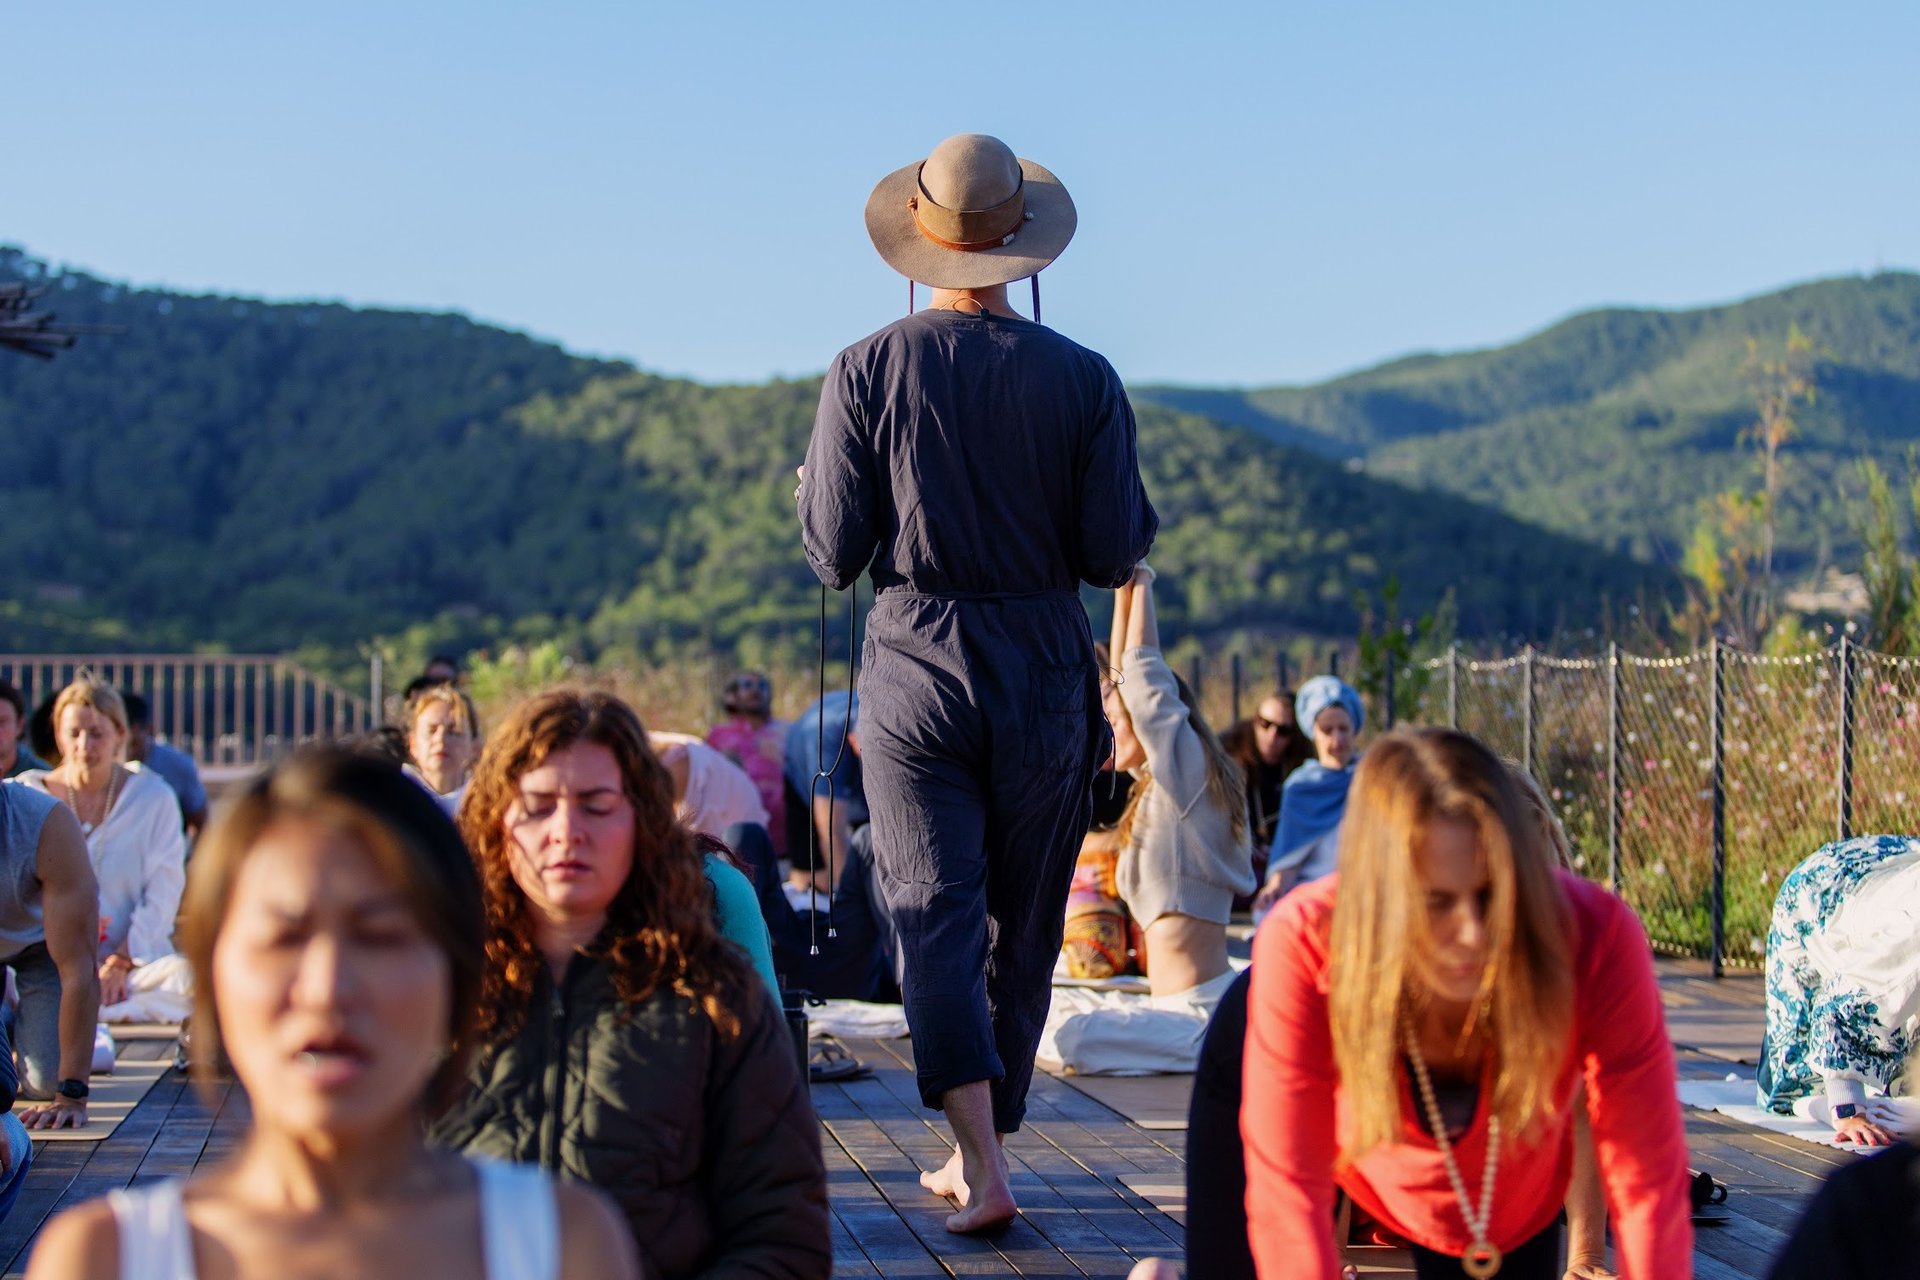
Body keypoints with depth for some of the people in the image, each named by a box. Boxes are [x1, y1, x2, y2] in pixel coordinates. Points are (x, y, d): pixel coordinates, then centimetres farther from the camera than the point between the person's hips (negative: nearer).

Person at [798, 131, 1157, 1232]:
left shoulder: (867, 372, -4)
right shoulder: (1085, 379, -3)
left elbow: (833, 557, -4)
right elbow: (1118, 556, -4)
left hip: (916, 671, -1)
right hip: (1045, 680, 1)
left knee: (938, 918, -1)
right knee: (1023, 928, 12)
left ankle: (982, 1163, -14)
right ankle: (979, 1155, 21)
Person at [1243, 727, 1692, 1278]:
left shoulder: (1595, 938, -38)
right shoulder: (1302, 942, -41)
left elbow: (1648, 1187, -36)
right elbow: (1287, 1192, -41)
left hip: (1518, 1221, 0)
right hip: (1365, 1191, 0)